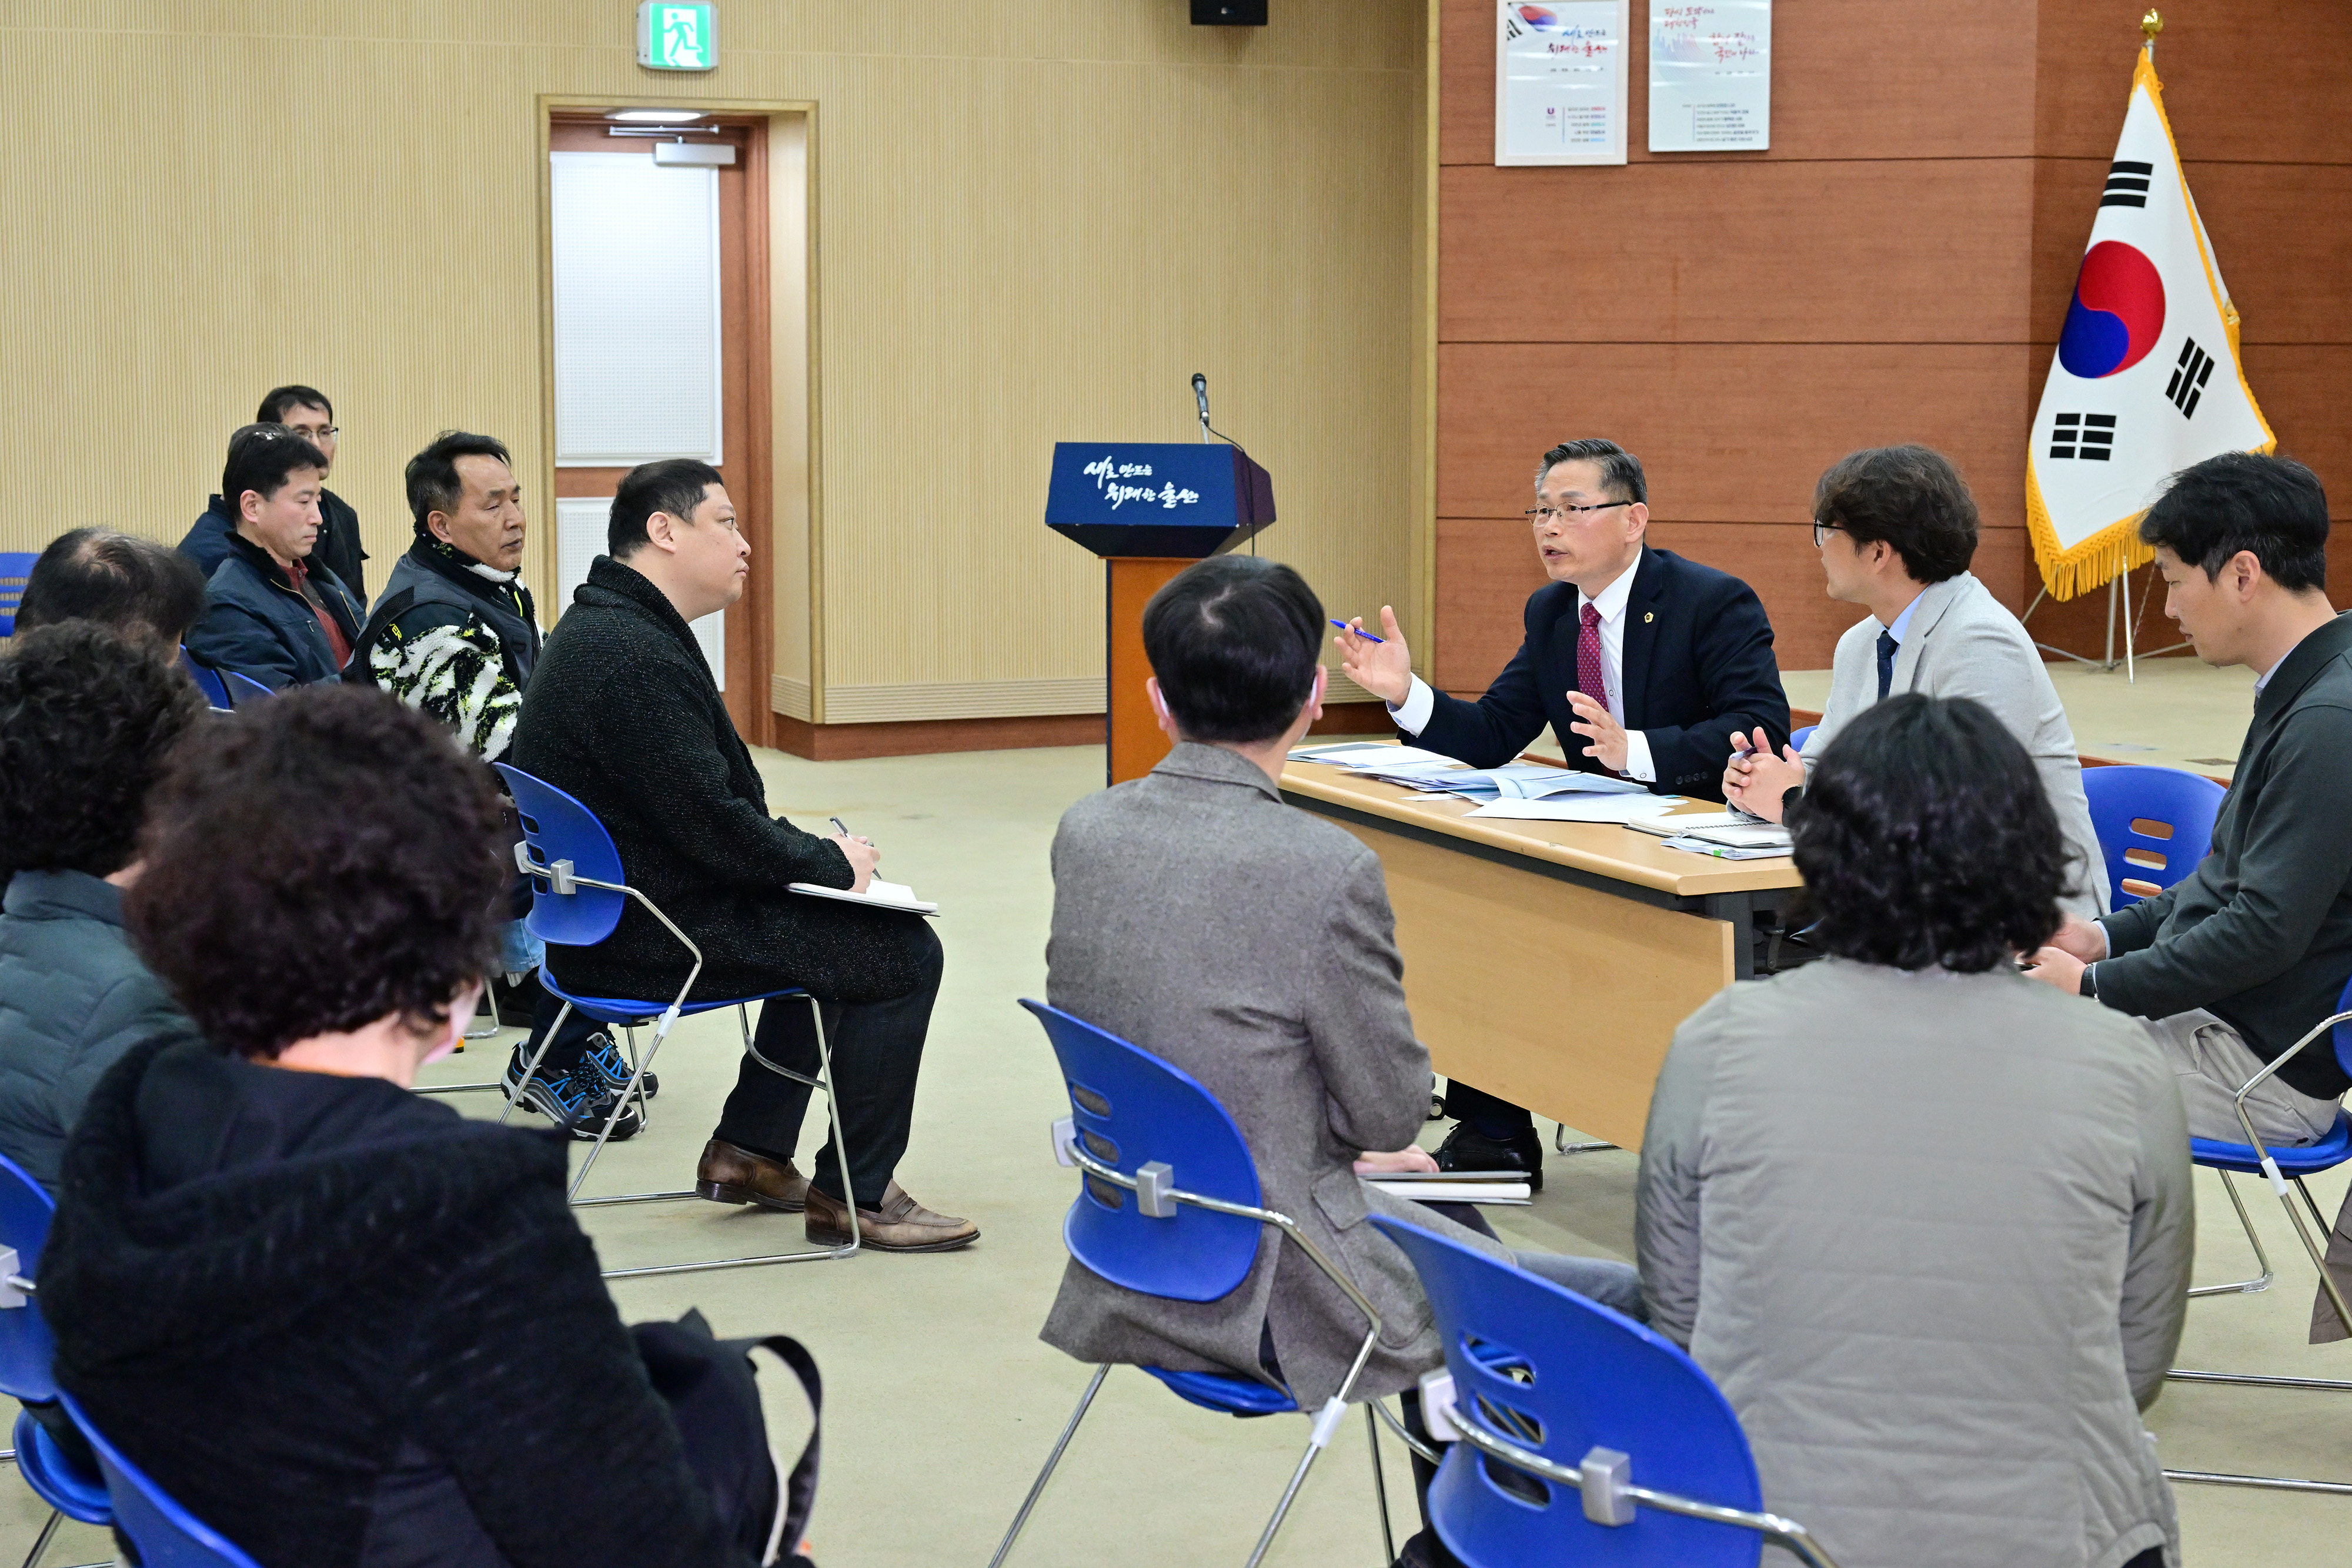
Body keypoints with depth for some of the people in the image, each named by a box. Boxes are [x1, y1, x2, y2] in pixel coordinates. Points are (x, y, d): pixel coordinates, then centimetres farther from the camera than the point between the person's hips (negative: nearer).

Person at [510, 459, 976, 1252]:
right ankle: (852, 1195, 1)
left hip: (611, 912, 11)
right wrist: (830, 860, -10)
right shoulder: (635, 656, -23)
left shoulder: (596, 632, 13)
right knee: (902, 953, -7)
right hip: (649, 938, -11)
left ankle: (747, 1150, 27)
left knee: (838, 929, 26)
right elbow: (710, 823, -25)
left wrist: (815, 853, 7)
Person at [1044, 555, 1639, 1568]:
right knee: (1621, 1306, 6)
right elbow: (1392, 1114, -14)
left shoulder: (1083, 832, -3)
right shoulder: (1325, 871, -24)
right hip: (1273, 1293, -8)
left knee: (1460, 1220, 31)